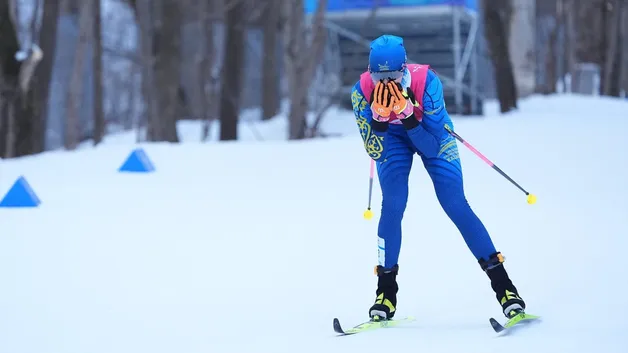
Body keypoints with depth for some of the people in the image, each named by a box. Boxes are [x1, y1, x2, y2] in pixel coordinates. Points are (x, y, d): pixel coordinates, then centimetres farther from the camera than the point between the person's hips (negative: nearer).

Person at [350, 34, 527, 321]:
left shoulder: (426, 82, -36)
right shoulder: (362, 91, -30)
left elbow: (432, 149, -33)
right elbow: (375, 152, -25)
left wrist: (408, 116, -47)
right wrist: (379, 118, -43)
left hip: (432, 135, -1)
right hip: (390, 138, 1)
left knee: (456, 206, -11)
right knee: (392, 206, -17)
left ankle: (502, 284, -5)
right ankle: (386, 292, -4)